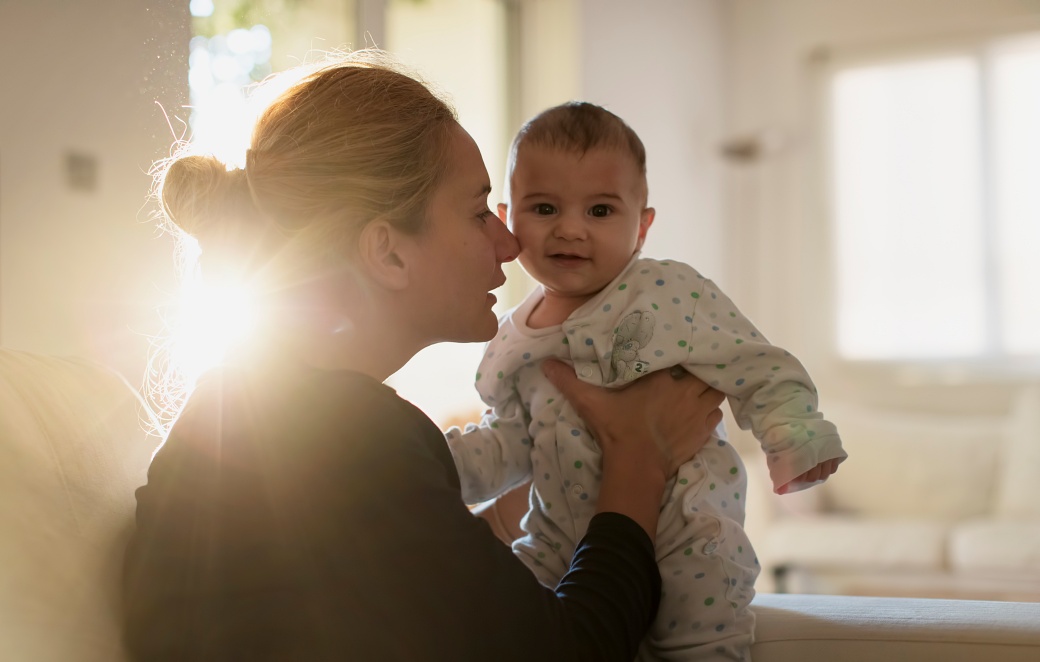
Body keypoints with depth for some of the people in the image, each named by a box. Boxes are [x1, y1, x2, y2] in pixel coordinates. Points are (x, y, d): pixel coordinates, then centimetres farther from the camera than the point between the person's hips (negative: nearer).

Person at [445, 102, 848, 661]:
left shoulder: (670, 294, -10)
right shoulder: (513, 343, 5)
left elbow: (753, 366, -10)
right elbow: (510, 442, 13)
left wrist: (793, 438, -25)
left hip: (682, 532, -4)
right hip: (561, 540, 5)